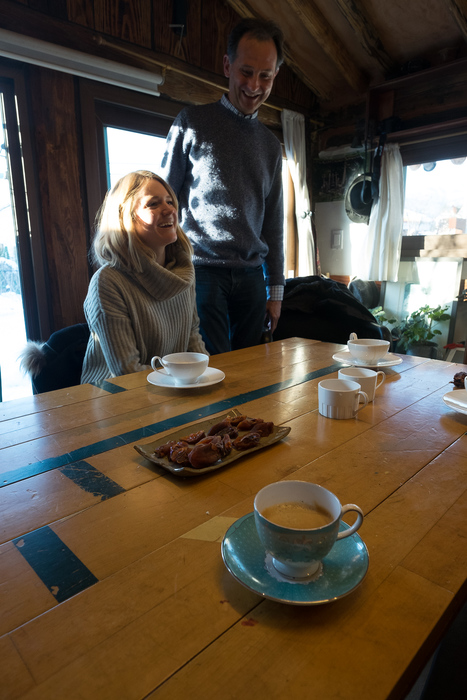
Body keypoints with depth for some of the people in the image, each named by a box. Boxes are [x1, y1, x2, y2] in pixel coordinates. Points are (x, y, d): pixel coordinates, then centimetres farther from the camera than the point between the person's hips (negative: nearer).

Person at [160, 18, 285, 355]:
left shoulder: (271, 144, 17)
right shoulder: (192, 123, 5)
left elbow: (273, 221, 17)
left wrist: (275, 289, 13)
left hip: (250, 276, 4)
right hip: (202, 271, -4)